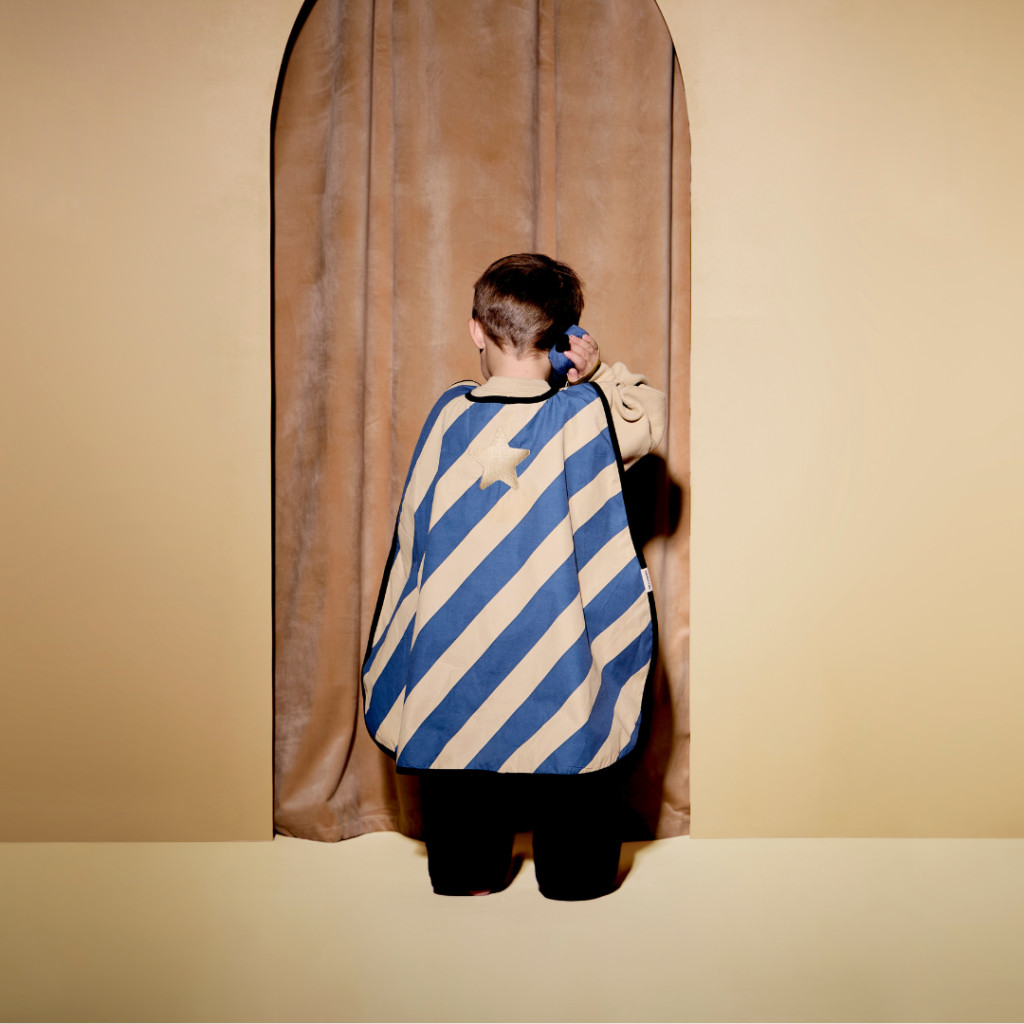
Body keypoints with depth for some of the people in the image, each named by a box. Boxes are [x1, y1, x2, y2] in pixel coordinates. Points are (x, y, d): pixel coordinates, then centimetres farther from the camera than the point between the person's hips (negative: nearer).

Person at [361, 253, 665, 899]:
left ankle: (472, 872, 31)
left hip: (457, 638, 2)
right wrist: (601, 373, -2)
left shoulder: (451, 413, -5)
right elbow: (654, 414, 7)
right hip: (558, 649, -2)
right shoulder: (584, 414, -11)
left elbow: (416, 526, 4)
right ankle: (574, 875, 29)